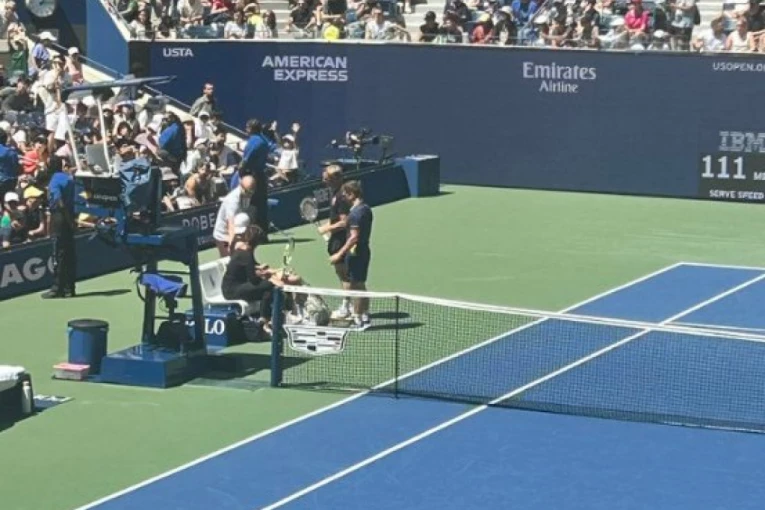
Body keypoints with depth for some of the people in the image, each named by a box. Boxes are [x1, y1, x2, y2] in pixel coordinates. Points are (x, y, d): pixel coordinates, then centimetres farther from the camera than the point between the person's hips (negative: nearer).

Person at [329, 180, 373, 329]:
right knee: (361, 285, 17)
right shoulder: (366, 209, 8)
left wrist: (340, 254, -24)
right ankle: (365, 318, 22)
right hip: (364, 250, 9)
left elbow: (354, 237, -25)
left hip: (355, 253, -9)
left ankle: (357, 320, 3)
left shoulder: (355, 213, -20)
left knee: (355, 286, -1)